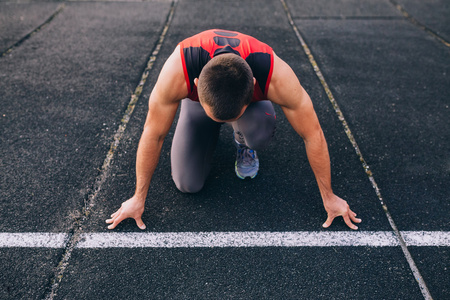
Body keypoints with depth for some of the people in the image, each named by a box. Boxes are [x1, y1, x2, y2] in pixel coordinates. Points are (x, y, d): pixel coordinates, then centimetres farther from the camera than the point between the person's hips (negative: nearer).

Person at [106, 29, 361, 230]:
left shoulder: (277, 77, -42)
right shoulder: (177, 72, -42)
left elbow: (313, 134, -27)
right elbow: (153, 134, -27)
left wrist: (329, 197, -16)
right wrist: (138, 199, -16)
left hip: (251, 101, 0)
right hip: (198, 101, 1)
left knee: (259, 133, -36)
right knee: (187, 184, -11)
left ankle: (243, 142, 2)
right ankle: (211, 134, 18)